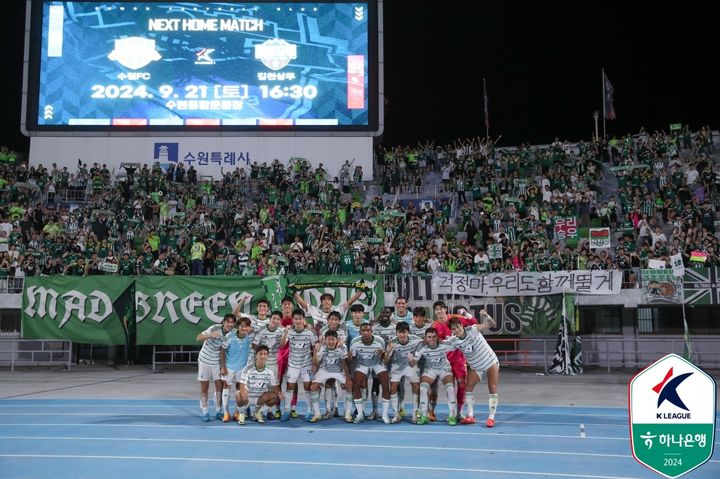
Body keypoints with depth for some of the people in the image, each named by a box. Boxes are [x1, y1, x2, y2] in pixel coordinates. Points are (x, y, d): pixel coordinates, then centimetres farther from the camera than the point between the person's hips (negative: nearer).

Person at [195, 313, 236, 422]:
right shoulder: (215, 328, -21)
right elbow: (198, 338, -25)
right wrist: (210, 335, -42)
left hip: (217, 362, 3)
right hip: (205, 360, -3)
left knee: (220, 387, 0)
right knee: (204, 387, 4)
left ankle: (218, 411, 14)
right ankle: (204, 412, 15)